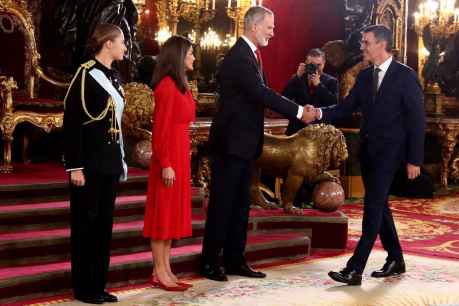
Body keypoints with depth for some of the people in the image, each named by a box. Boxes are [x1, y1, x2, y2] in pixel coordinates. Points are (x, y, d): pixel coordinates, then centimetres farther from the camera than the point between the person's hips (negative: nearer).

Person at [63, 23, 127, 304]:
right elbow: (72, 122, -14)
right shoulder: (86, 74, -11)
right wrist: (75, 166, -17)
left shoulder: (114, 77, 11)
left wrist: (121, 159, 15)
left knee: (105, 223, 10)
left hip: (110, 162, 7)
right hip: (89, 162, -7)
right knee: (86, 223, 2)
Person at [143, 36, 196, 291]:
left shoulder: (180, 85, 13)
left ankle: (166, 270, 17)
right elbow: (161, 129, -17)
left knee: (173, 213, 11)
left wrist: (182, 160, 11)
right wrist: (166, 164, -20)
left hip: (180, 155, 9)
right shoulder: (167, 85, -14)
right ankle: (159, 274, 4)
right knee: (163, 213, -2)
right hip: (169, 157, -9)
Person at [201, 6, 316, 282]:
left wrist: (297, 110, 2)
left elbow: (261, 94, 12)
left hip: (243, 143, 10)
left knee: (240, 205, 12)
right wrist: (298, 111, -21)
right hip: (230, 142, -10)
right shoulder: (239, 56, -18)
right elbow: (262, 94, -25)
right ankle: (210, 262, 7)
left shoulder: (251, 54, 14)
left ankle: (235, 260, 19)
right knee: (222, 204, -2)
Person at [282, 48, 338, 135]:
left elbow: (334, 105, -11)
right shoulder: (297, 79, 9)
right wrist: (297, 76, -12)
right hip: (297, 129, 2)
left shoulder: (331, 81, 4)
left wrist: (318, 84, -16)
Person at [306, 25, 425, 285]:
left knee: (373, 205, -12)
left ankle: (355, 269, -13)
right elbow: (346, 108, 9)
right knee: (379, 205, 13)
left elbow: (417, 119, -8)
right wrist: (321, 113, -11)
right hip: (367, 149, 7)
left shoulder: (405, 76, -8)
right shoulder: (365, 76, 10)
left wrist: (414, 159, -11)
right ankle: (395, 260, 27)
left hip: (389, 150, -7)